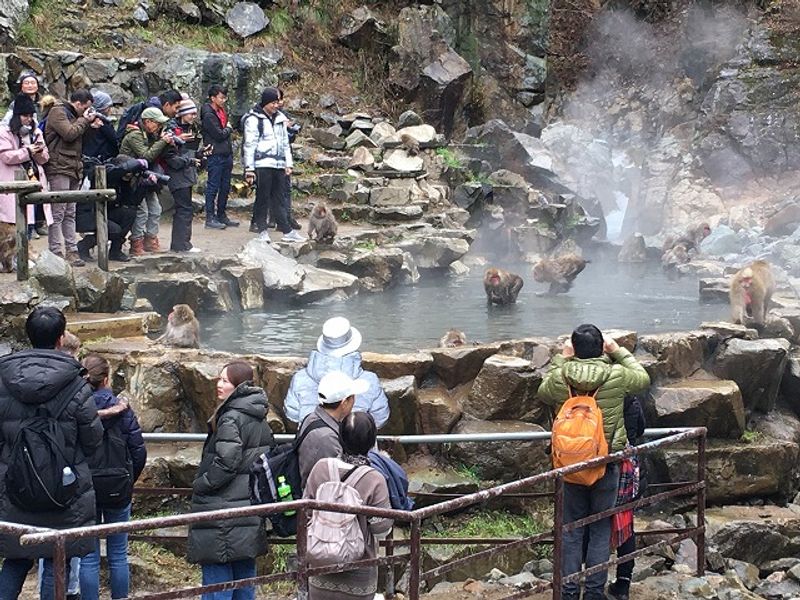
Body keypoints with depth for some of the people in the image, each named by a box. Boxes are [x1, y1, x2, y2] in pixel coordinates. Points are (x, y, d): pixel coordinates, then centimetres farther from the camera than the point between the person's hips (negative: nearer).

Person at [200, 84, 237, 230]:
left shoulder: (222, 111, 14)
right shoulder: (208, 115, -14)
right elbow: (219, 135, -18)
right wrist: (228, 129, 0)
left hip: (226, 154, 9)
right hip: (215, 155, -9)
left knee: (225, 187, 13)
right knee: (213, 187, -4)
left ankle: (222, 215, 21)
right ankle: (210, 218, -1)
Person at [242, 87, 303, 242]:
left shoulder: (280, 118, 16)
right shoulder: (254, 119, -4)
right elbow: (250, 145, -7)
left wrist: (288, 164, 16)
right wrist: (249, 168, -11)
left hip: (279, 165, 6)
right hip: (263, 164, -6)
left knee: (280, 198, 8)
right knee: (263, 198, -2)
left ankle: (287, 230, 9)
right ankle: (261, 230, 4)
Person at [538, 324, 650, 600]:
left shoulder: (559, 377, -12)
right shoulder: (616, 376, -15)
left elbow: (543, 393, 12)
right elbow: (643, 378, 7)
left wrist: (560, 359, 13)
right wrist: (619, 352, 12)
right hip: (607, 465, -1)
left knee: (571, 530, 11)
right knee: (600, 530, 10)